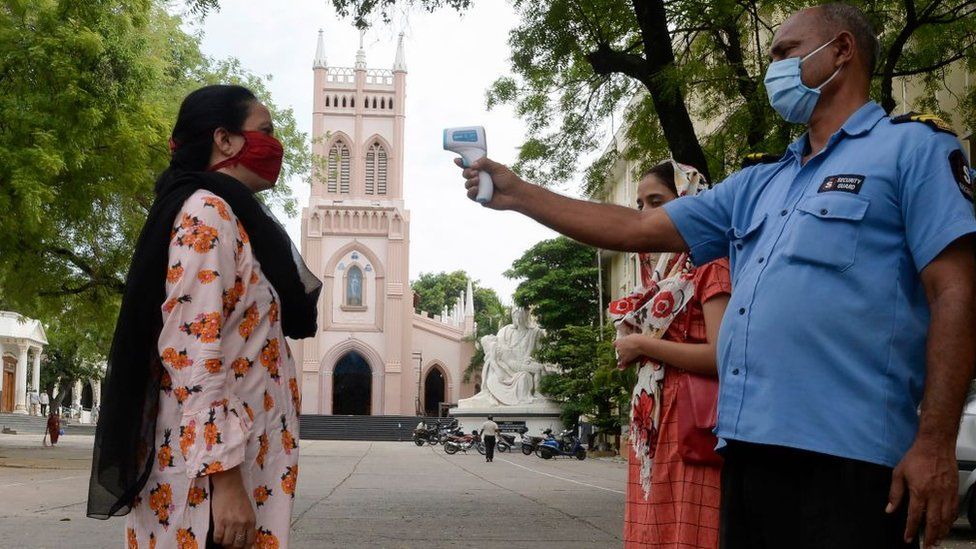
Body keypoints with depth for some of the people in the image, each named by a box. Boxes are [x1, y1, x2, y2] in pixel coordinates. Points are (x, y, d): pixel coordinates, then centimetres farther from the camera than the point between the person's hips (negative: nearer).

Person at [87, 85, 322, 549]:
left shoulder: (234, 218, 19)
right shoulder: (207, 212, -10)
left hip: (242, 456, 9)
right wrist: (223, 476, -25)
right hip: (210, 469, -9)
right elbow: (191, 349, -21)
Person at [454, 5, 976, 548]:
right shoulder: (758, 186, 23)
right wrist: (516, 193, 19)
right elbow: (639, 229, 22)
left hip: (849, 456, -7)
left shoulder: (914, 147, 3)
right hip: (749, 447, 7)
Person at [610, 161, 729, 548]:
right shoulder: (663, 269, 19)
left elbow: (721, 355, -18)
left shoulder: (711, 263, -7)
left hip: (691, 426, -8)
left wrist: (643, 345, -11)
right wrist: (630, 347, 4)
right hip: (653, 425, 8)